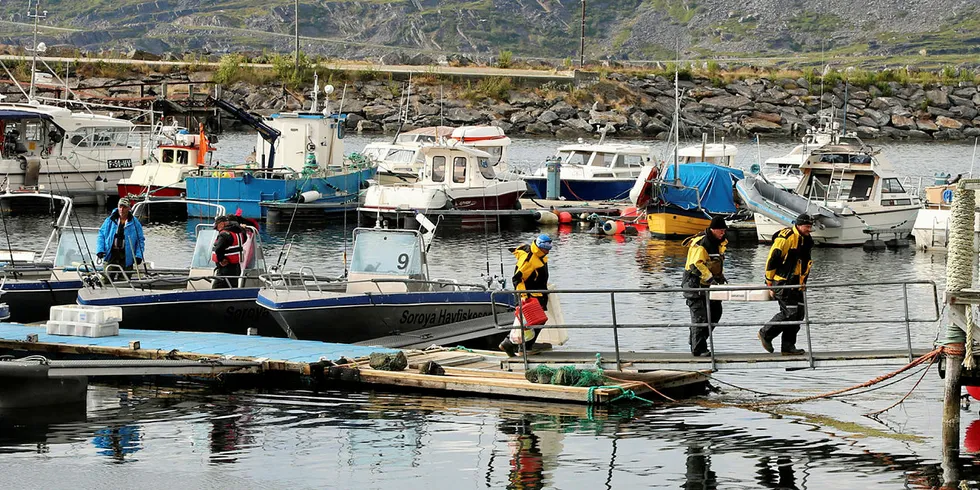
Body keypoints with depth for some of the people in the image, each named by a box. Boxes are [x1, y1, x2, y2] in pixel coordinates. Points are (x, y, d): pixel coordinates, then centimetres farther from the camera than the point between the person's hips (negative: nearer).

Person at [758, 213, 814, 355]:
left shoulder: (806, 240, 13)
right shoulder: (786, 237, -15)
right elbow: (772, 260, -15)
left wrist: (802, 282, 21)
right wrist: (770, 283, -12)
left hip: (796, 285, 9)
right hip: (782, 283, -9)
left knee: (799, 313, 3)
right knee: (790, 312, -14)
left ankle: (788, 346, 9)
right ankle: (765, 334, 3)